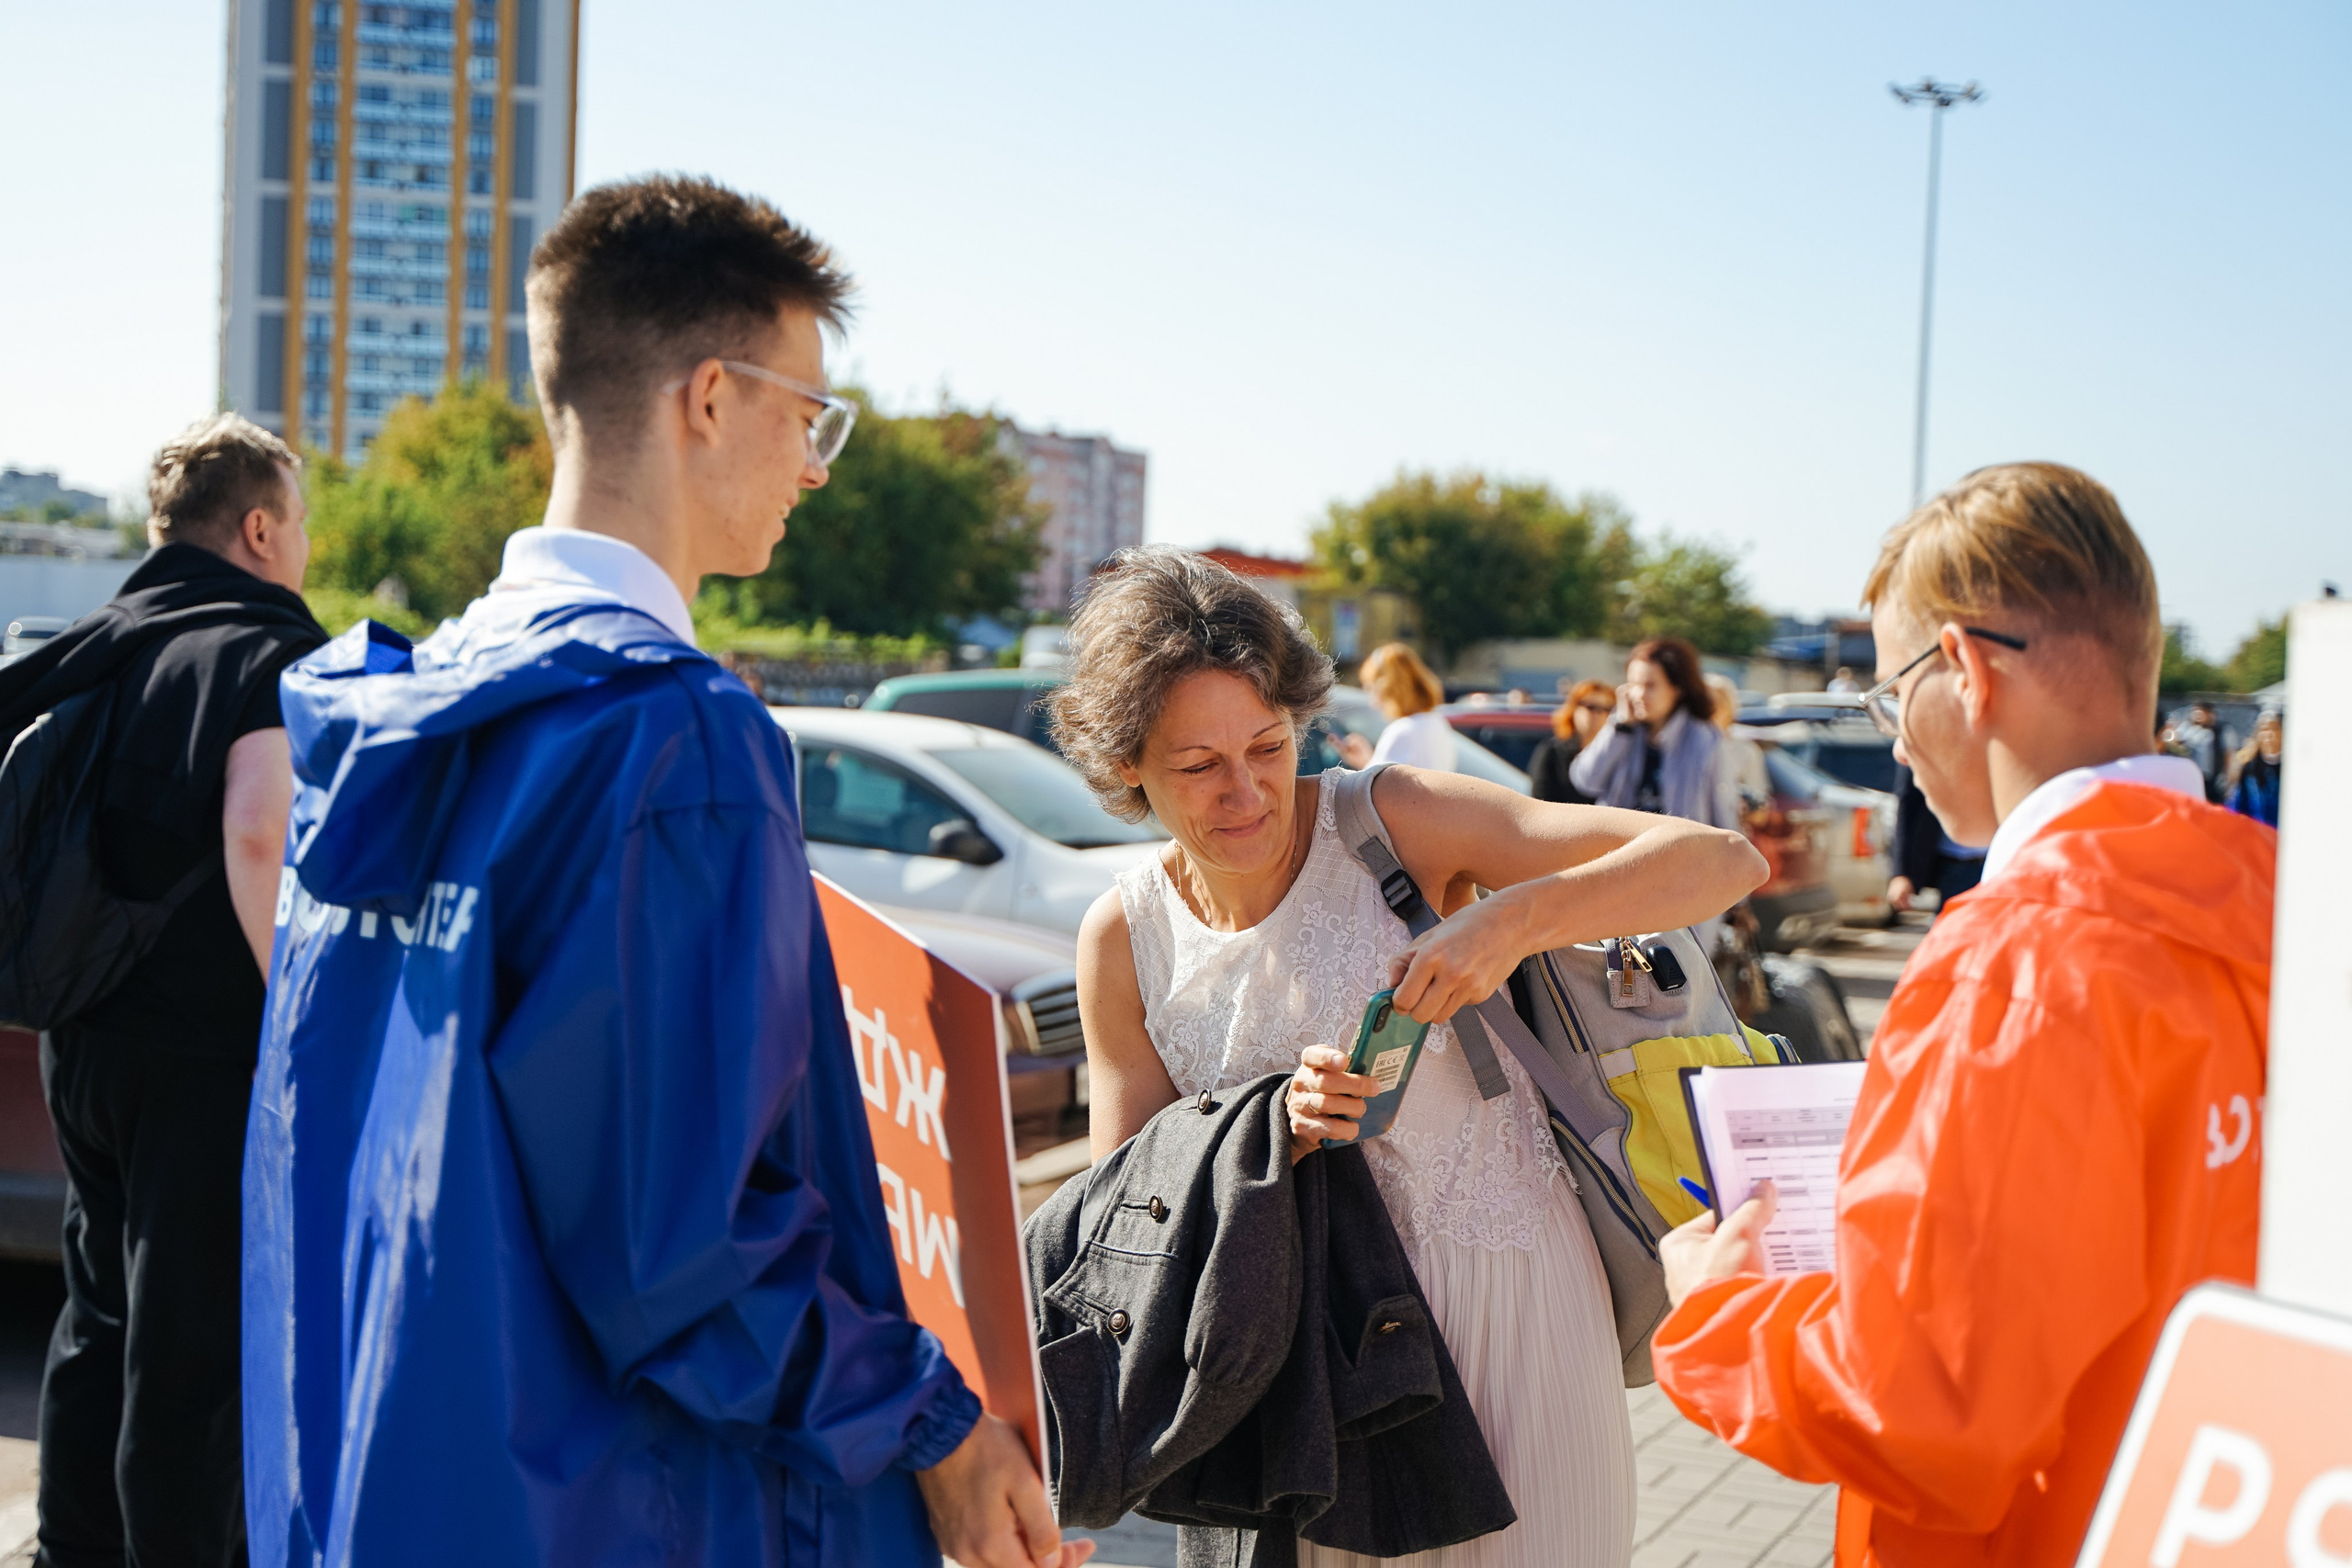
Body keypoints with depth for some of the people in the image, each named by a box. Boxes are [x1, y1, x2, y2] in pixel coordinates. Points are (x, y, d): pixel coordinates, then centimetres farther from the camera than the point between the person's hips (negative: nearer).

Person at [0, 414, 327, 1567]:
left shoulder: (96, 648, 10)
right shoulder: (267, 656, -12)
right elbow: (257, 837, -27)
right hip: (209, 1054, -8)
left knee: (102, 1318, 20)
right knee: (196, 1345, 2)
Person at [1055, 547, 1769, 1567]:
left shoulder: (1391, 821, -12)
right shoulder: (1122, 940, -1)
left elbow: (1723, 861, -16)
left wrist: (1517, 917, -32)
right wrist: (1279, 1126, -18)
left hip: (1504, 1290, -2)